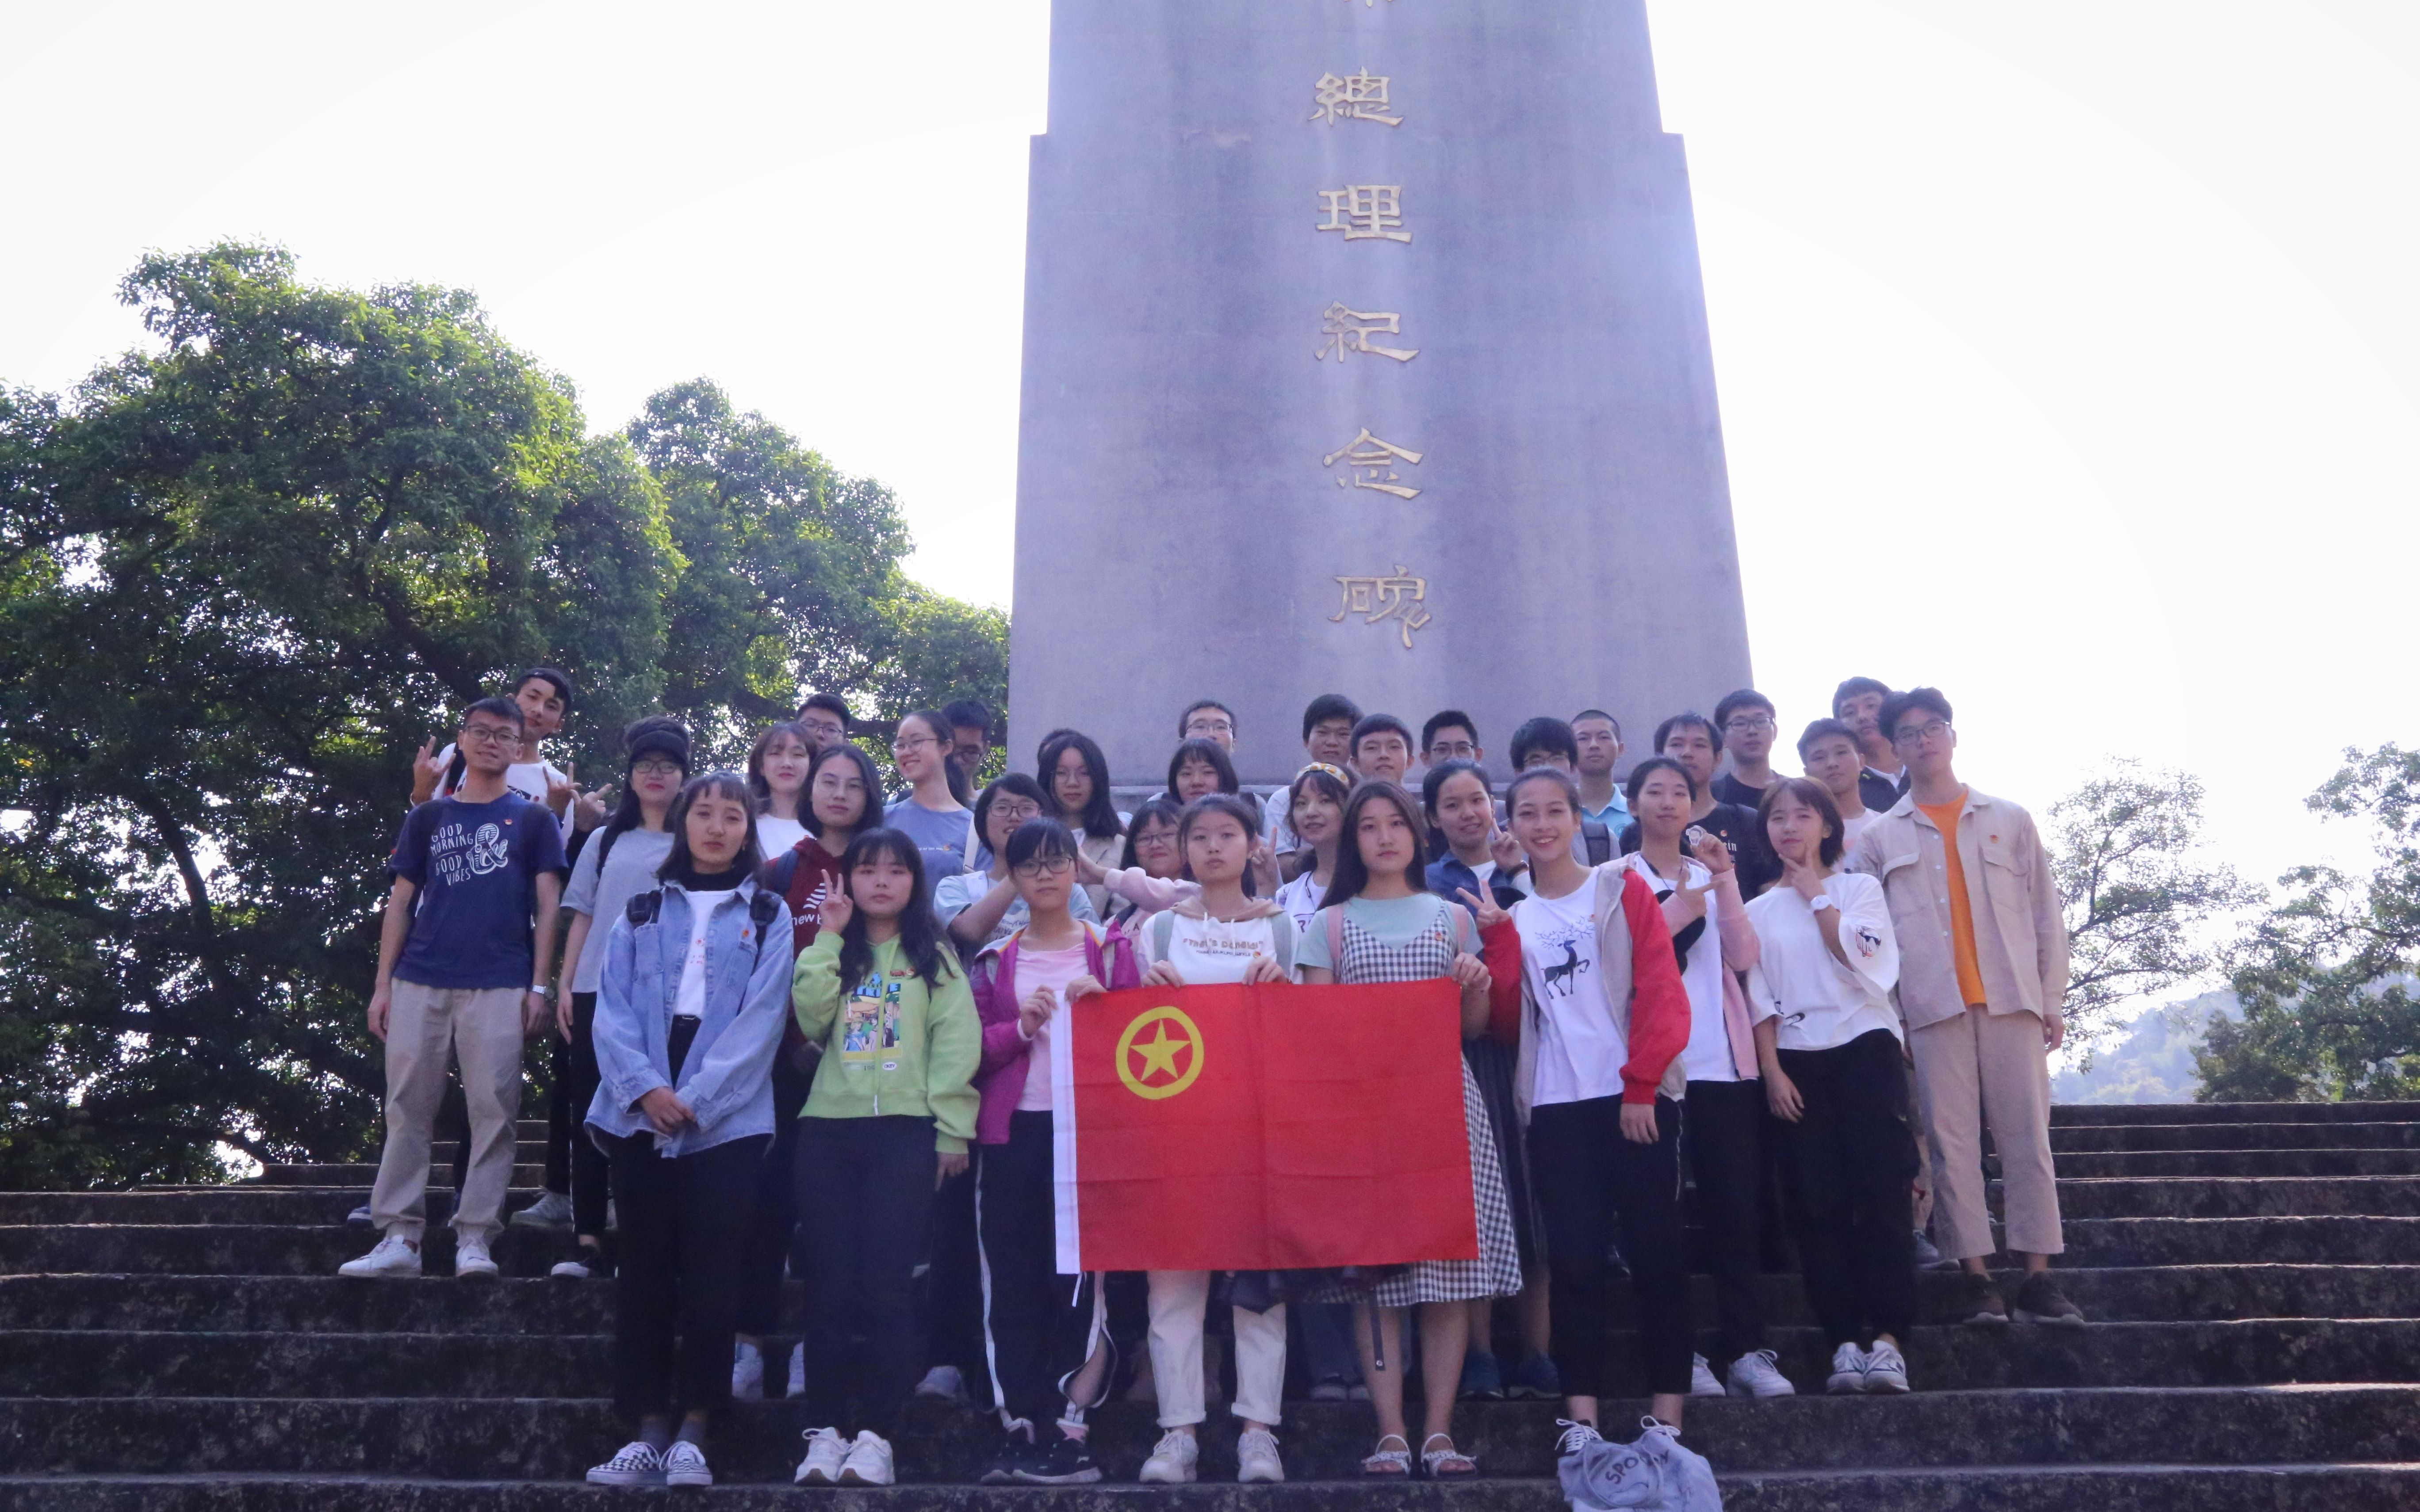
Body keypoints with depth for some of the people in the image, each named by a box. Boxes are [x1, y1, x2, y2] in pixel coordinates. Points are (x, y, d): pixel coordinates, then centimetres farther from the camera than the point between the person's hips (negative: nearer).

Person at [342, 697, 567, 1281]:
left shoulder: (533, 819, 10)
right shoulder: (428, 817, 16)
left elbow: (547, 905, 5)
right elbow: (401, 902, 14)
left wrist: (540, 985, -4)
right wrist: (383, 983, 6)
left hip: (499, 985, -2)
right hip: (420, 981, 2)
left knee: (493, 1109, -4)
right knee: (408, 1108, 2)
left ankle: (474, 1238, 1)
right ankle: (399, 1237, 7)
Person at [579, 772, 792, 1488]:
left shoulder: (769, 916, 6)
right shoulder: (640, 912, 13)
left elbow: (761, 1018, -5)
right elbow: (613, 1008, 2)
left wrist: (696, 1099, -14)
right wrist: (644, 1088, -14)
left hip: (727, 1119, -2)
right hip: (641, 1115, 2)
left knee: (710, 1272, 0)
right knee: (644, 1270, 6)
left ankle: (692, 1432, 8)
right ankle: (648, 1429, 13)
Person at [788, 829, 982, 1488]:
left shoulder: (935, 957, 8)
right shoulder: (833, 954, 16)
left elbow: (956, 1043, 0)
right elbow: (810, 1019, -4)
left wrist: (952, 1130, -8)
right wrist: (828, 939, -3)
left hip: (905, 1131, -3)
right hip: (827, 1127, 3)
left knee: (887, 1285, -5)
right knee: (829, 1284, 2)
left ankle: (876, 1435, 0)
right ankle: (826, 1432, 8)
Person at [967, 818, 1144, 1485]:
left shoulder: (1110, 950, 8)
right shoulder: (996, 960, 12)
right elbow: (974, 1048, 6)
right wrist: (1022, 1026, -11)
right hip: (1011, 1132, 2)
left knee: (1079, 1277, -5)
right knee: (1011, 1280, 2)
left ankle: (1073, 1434, 1)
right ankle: (1016, 1431, 10)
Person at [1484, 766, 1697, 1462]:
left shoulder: (1622, 889, 5)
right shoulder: (1511, 915, 14)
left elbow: (1661, 993, -3)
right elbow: (1505, 1023, 7)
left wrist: (1642, 1085, -11)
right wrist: (1498, 943, -3)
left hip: (1635, 1098, -2)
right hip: (1555, 1105, 2)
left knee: (1655, 1248, 0)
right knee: (1575, 1257, 1)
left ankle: (1667, 1414, 9)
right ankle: (1582, 1418, 4)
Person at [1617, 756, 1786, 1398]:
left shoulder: (1712, 871, 16)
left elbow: (1744, 956, 1)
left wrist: (1724, 881, -10)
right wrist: (1681, 910, -13)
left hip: (1725, 1060, 3)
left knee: (1737, 1205, 0)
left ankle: (1747, 1351, 6)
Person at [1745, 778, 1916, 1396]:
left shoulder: (1859, 888, 8)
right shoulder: (1759, 911, 13)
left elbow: (1862, 959, -11)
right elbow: (1759, 1002, 7)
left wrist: (1816, 893, -3)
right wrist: (1772, 1071, -4)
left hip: (1864, 1048, -2)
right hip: (1796, 1062, 2)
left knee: (1882, 1192, -9)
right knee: (1820, 1204, -1)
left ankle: (1886, 1335, -7)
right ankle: (1845, 1339, 2)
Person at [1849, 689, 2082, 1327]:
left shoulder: (2010, 821, 13)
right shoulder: (1880, 837, 11)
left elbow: (2046, 914, 12)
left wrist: (2053, 999, 6)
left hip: (2011, 999, 1)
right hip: (1933, 1005, 0)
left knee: (2026, 1135, -1)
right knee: (1951, 1140, -2)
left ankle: (2038, 1276, 4)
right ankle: (1977, 1278, 3)